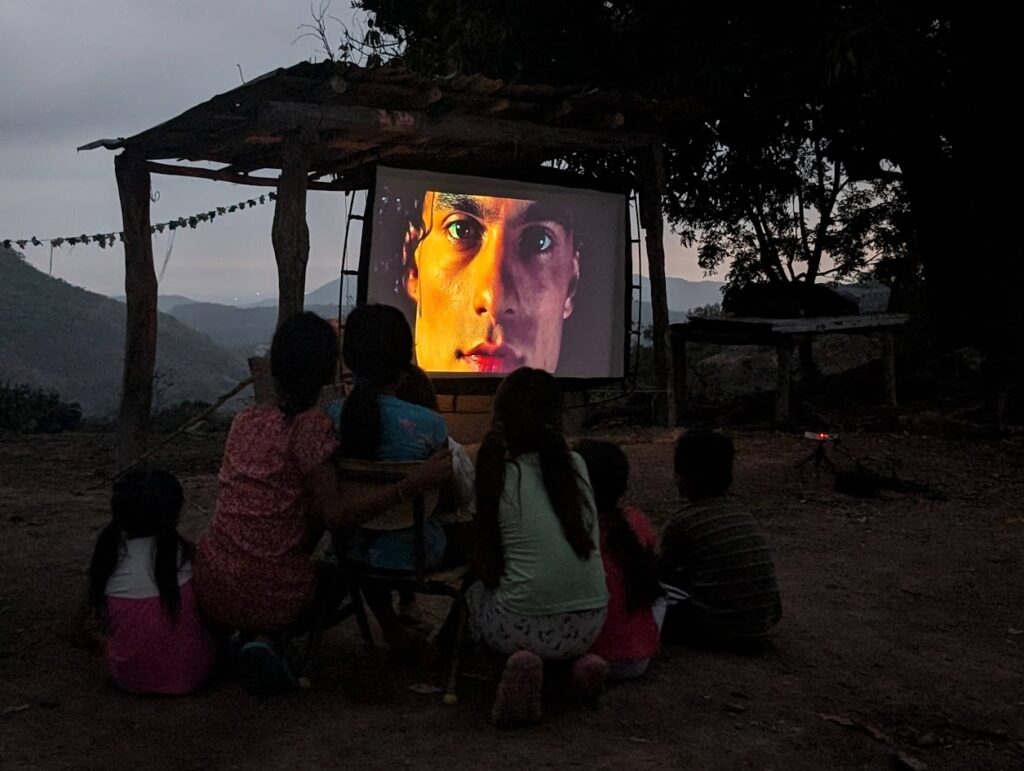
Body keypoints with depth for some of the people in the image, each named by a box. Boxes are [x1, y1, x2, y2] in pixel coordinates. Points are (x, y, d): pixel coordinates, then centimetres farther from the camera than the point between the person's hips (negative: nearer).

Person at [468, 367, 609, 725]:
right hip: (588, 626, 4)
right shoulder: (576, 465, 3)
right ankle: (577, 658, 7)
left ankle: (519, 657, -2)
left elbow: (488, 570, 2)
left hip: (521, 627, -4)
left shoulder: (497, 471, -4)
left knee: (472, 590, 27)